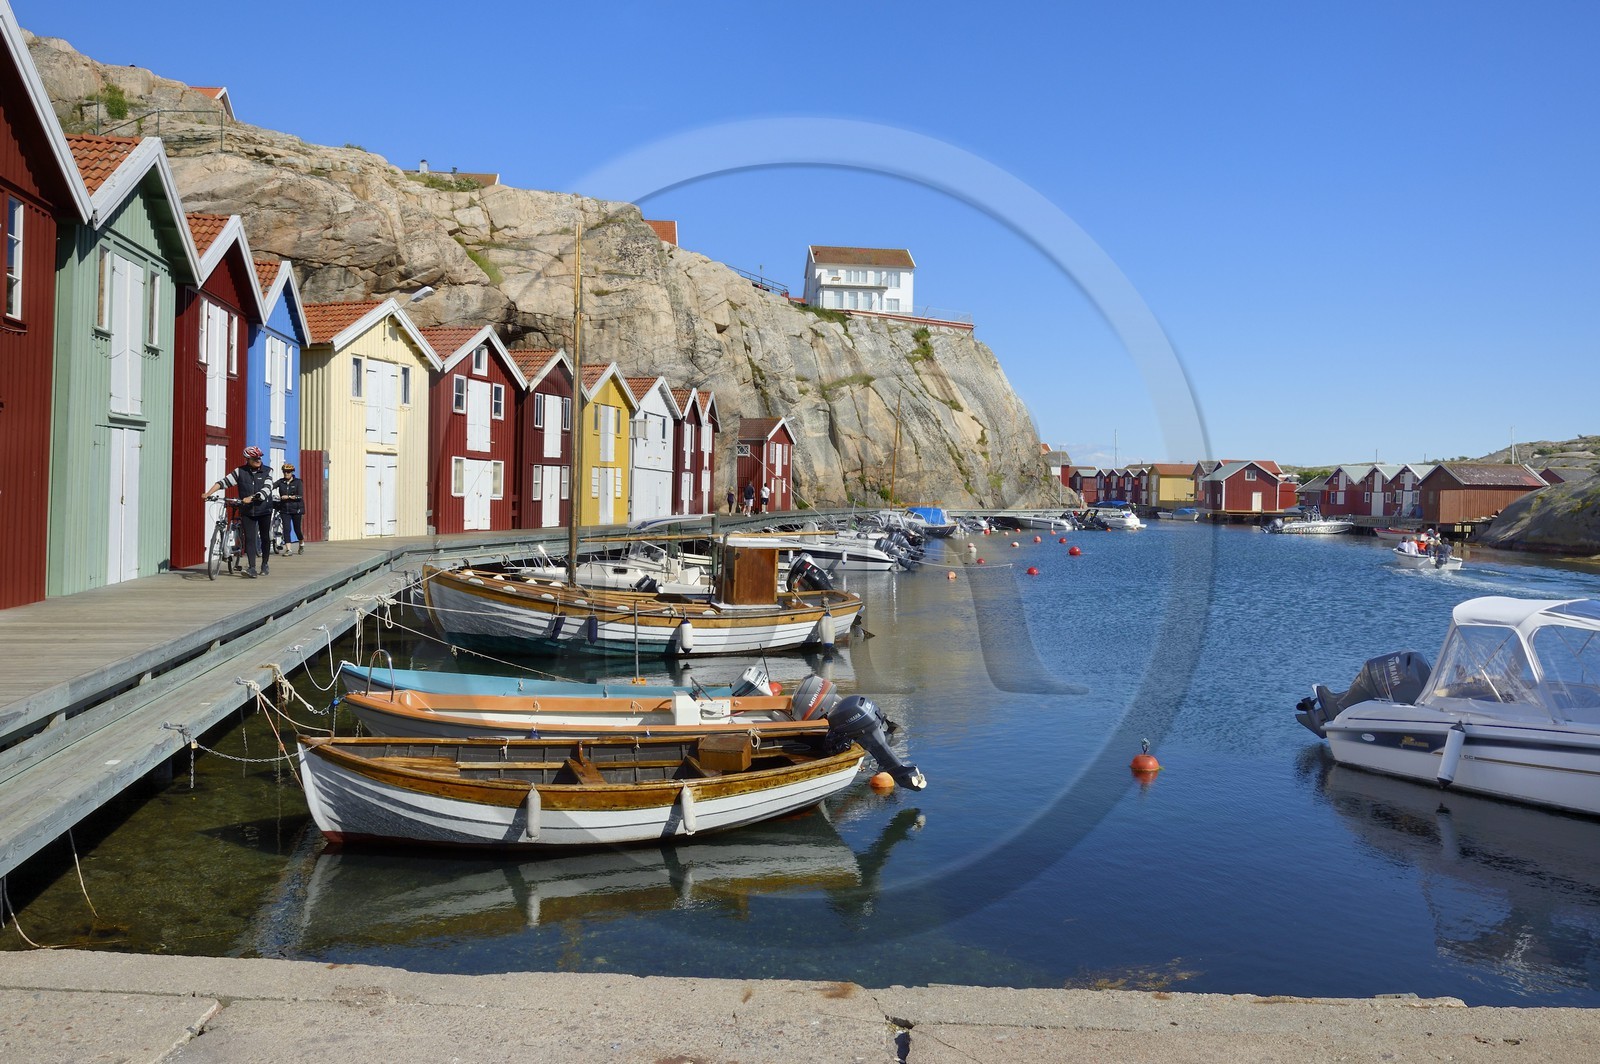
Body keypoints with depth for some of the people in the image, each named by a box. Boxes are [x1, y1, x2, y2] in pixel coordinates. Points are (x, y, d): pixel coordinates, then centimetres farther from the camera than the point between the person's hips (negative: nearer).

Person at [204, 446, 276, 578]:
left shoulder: (267, 472, -4)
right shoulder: (240, 471, -1)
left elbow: (266, 489, -17)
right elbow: (224, 482, -5)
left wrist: (251, 498, -31)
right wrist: (208, 493, -17)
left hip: (264, 510, 0)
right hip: (247, 511, 0)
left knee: (265, 538, 9)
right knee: (249, 538, -8)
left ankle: (264, 565, 26)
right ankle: (252, 568, -12)